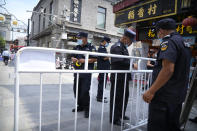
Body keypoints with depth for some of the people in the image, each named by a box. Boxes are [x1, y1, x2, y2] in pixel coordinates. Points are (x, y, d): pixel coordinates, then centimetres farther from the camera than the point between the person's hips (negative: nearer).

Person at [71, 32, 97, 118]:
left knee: (85, 91, -8)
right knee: (76, 90, 12)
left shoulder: (91, 47, -2)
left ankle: (86, 108, 11)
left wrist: (85, 60, -18)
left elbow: (95, 59, -8)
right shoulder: (76, 47, 16)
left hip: (86, 73, -6)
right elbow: (72, 56, 22)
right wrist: (73, 59, -1)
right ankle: (80, 106, 30)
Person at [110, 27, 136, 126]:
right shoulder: (116, 47, -14)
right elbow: (120, 61, -25)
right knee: (116, 97, 1)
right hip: (118, 78, -10)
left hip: (125, 77, 10)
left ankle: (121, 114, 35)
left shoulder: (124, 47, 17)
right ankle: (114, 119, 16)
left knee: (125, 96, 18)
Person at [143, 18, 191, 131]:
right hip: (179, 95, 10)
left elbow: (168, 70, -26)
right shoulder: (184, 43, 15)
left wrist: (151, 91, -23)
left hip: (164, 96, -9)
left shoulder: (169, 42, -15)